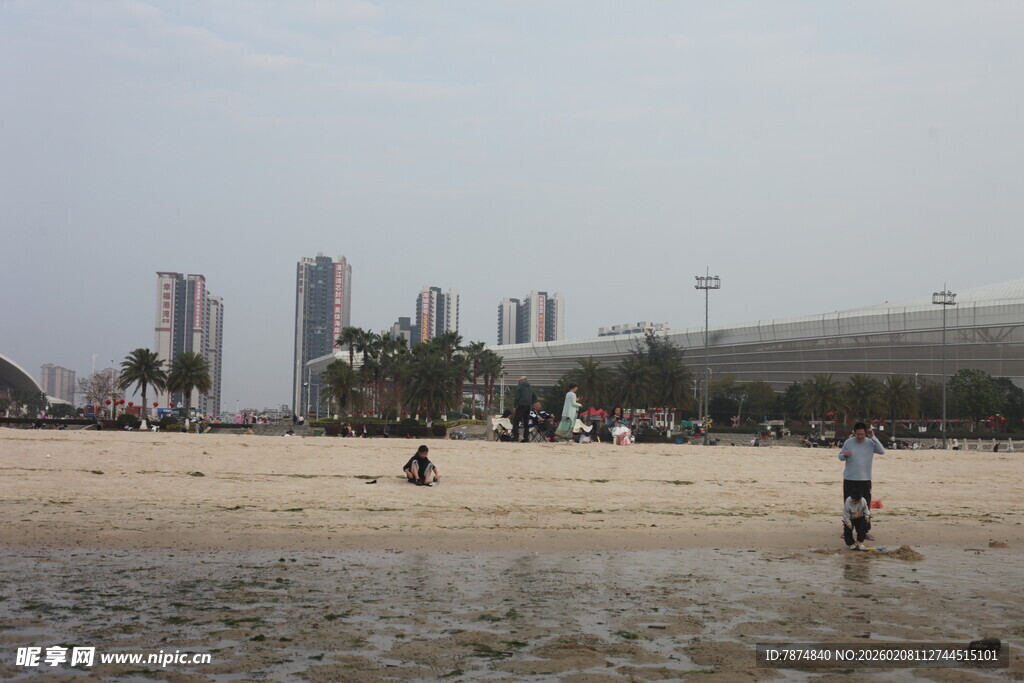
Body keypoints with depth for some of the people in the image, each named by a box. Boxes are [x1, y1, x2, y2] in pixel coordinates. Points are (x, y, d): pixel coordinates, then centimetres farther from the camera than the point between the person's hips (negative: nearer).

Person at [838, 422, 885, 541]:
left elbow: (882, 451, -17)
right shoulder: (848, 442, -1)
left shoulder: (870, 443, -2)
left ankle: (866, 531, 9)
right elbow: (840, 457, 8)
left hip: (865, 479, 0)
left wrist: (873, 437, -18)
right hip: (849, 479, 0)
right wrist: (844, 454, -16)